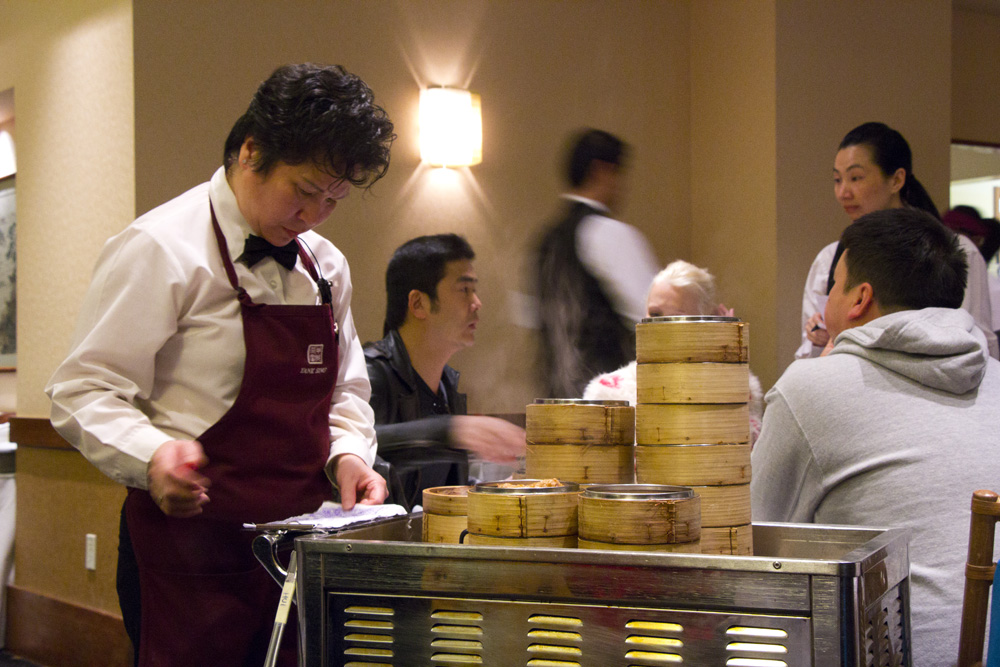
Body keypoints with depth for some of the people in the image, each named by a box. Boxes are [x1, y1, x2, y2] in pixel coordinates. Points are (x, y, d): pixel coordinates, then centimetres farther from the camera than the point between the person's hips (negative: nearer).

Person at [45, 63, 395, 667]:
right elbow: (84, 391, -12)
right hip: (190, 541, -6)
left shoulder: (324, 265, 13)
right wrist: (152, 456, -30)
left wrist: (346, 454, 2)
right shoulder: (161, 249, -9)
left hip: (301, 539, 6)